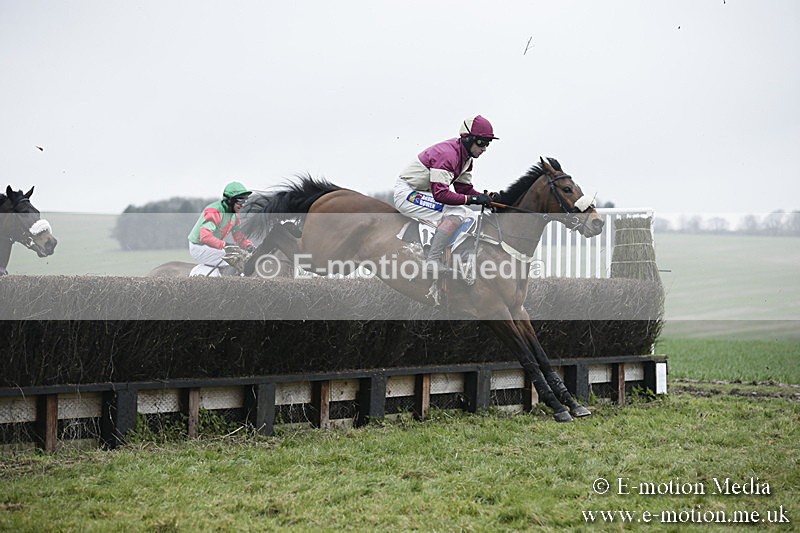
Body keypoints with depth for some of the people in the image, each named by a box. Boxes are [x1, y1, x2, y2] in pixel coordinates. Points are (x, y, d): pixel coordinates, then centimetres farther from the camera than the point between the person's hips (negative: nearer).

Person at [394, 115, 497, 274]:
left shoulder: (465, 156, 6)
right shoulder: (447, 154, -26)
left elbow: (464, 188, 8)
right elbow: (440, 194, -32)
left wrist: (486, 198, -8)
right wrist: (472, 199, -30)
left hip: (426, 194, 11)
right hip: (408, 194, -11)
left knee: (469, 216, 8)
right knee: (456, 213, -26)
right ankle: (433, 261, -30)